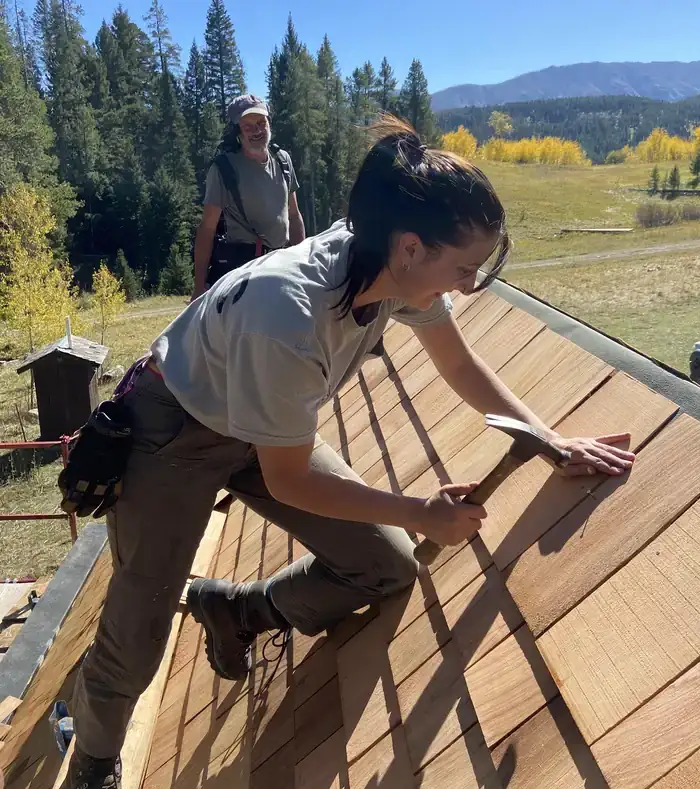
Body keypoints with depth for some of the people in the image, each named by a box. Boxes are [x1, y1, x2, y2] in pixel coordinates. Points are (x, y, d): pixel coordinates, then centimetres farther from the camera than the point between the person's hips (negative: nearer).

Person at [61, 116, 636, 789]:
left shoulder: (399, 268, -20)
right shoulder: (287, 318, -40)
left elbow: (463, 367, -2)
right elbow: (289, 482, -25)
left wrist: (554, 442, -11)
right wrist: (421, 514, -21)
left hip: (259, 428, 7)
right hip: (170, 431, -6)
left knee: (388, 569, 0)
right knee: (134, 646, -1)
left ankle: (233, 608, 24)